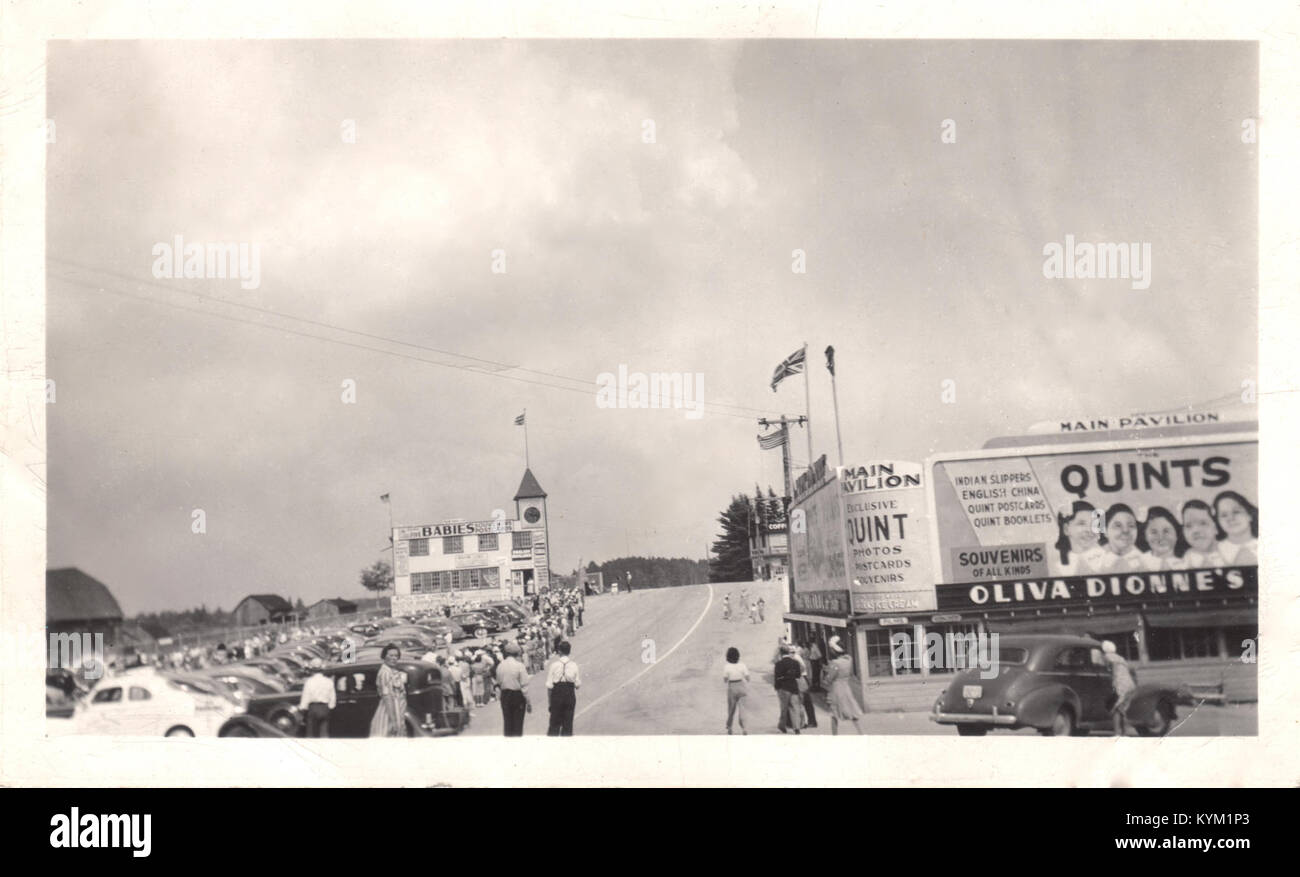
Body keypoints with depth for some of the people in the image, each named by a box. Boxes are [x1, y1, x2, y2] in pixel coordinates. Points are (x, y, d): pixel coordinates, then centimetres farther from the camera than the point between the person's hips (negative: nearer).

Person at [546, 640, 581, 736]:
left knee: (555, 722, 9)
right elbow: (578, 684, -2)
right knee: (568, 722, 8)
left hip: (557, 695, -1)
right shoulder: (574, 665, -4)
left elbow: (549, 685, -8)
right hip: (570, 695, 1)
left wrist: (550, 698, 3)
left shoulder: (555, 665, -8)